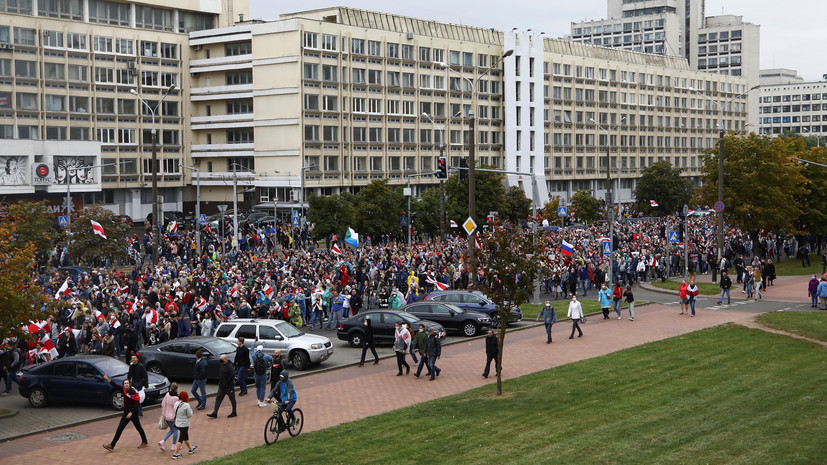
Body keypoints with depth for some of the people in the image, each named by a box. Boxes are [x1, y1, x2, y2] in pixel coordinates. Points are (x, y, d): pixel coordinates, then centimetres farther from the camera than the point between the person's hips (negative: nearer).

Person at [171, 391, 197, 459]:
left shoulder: (176, 404, -2)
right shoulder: (186, 405, -22)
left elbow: (175, 412, 9)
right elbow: (190, 415, -14)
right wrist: (191, 410, 6)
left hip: (177, 424, 8)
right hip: (184, 425, -8)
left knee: (186, 437, 24)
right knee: (181, 439, 1)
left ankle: (190, 449, 42)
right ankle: (175, 454, 0)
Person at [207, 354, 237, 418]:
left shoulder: (229, 366, -19)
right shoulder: (222, 365, 9)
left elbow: (232, 375, -26)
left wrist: (226, 383, -22)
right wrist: (220, 382, 12)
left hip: (229, 386, -9)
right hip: (222, 386, 9)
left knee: (232, 399, 5)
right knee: (218, 398, 4)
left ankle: (234, 413, 17)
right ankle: (215, 413, 4)